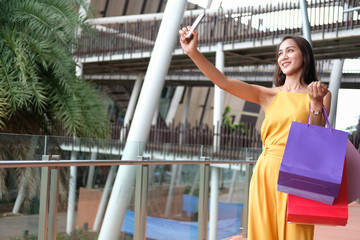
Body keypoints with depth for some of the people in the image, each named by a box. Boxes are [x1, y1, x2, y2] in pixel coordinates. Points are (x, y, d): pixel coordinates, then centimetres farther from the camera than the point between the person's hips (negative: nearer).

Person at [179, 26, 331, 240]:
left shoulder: (320, 94, 4)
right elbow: (225, 83, -2)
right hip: (266, 172, 3)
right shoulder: (269, 95, 9)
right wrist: (194, 53, -11)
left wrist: (316, 104, -17)